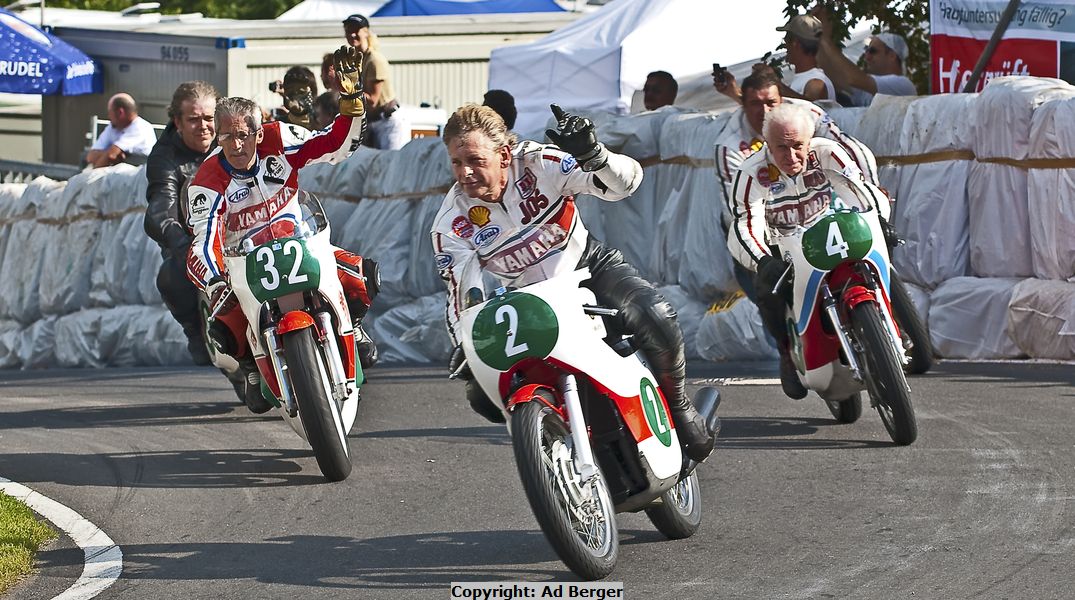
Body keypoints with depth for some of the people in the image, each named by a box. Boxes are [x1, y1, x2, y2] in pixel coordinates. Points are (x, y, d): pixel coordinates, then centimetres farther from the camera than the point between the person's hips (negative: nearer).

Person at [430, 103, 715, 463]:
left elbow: (625, 182, -26)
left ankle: (676, 406, -3)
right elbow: (462, 294, -9)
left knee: (655, 319, -30)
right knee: (483, 394, -19)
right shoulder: (450, 225, -15)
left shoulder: (538, 164, -20)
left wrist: (593, 156, -47)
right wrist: (464, 347, -26)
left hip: (588, 267, -2)